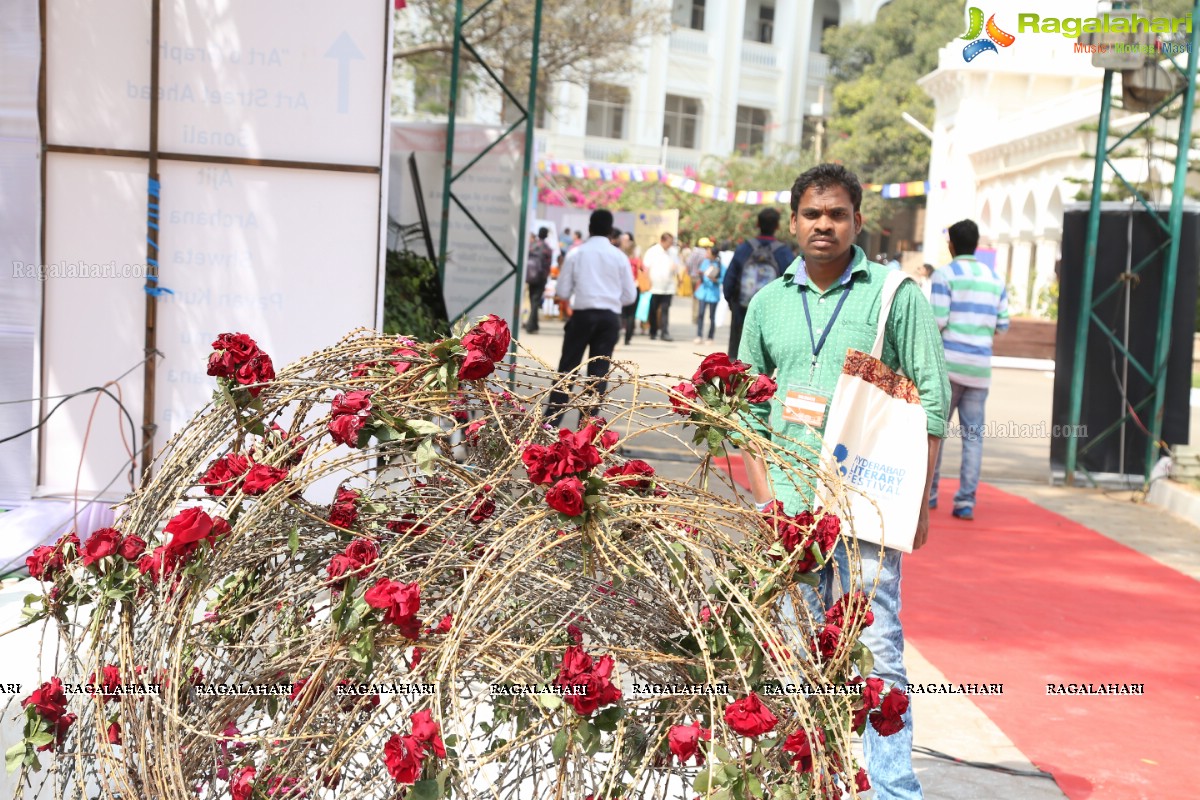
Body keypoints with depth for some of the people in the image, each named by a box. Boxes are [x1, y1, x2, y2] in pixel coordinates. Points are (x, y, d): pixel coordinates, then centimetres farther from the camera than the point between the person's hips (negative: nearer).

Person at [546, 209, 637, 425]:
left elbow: (562, 291, -1)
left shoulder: (576, 254, -1)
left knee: (567, 367, 7)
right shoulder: (619, 256, 2)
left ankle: (552, 418, 5)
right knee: (599, 370, 6)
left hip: (582, 315, -1)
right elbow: (629, 295, 5)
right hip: (610, 317, 1)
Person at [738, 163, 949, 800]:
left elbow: (932, 397, -2)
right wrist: (763, 493, 3)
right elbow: (747, 407, 13)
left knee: (876, 649, -5)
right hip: (788, 503, 4)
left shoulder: (896, 294, 0)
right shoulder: (768, 303, 10)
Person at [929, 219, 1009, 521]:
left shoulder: (945, 275, -3)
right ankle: (966, 501, 1)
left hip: (948, 361, -3)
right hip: (980, 366, 4)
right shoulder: (995, 279, 11)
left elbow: (937, 321, -11)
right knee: (973, 433, 4)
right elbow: (1002, 325, 9)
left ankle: (928, 493, 12)